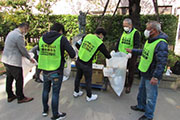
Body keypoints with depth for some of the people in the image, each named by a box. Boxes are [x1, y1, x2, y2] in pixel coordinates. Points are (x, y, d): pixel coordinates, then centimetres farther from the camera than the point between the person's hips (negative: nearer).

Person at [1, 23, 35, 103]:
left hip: (6, 60, 10)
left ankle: (10, 96, 32)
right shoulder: (19, 36, -19)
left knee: (9, 78, 18)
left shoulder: (11, 33, 12)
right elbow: (23, 49, -14)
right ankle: (21, 98, 16)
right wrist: (30, 58, 0)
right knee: (19, 80, 3)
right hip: (14, 62, -10)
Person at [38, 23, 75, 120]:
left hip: (45, 70, 5)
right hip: (56, 71, -5)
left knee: (46, 89, 24)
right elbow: (72, 54, -15)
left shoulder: (42, 38, 2)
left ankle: (45, 110, 42)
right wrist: (71, 55, 8)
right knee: (55, 93, 9)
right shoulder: (62, 39, -13)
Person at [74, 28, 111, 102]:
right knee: (88, 80, 14)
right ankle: (89, 97, 36)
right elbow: (107, 54, 0)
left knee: (78, 77, 23)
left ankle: (76, 92, 45)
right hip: (86, 65, -5)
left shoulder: (87, 36, 1)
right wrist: (111, 59, 22)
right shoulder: (100, 43, -10)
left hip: (78, 61, 5)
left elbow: (77, 44, 6)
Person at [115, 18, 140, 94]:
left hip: (131, 56, -6)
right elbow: (119, 42, 15)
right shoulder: (124, 32, 10)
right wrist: (116, 50, 5)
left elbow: (137, 45, -18)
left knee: (130, 72, 7)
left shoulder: (135, 33, -10)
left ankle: (128, 86, 23)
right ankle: (124, 83, 34)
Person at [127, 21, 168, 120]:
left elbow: (162, 63, -28)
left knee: (150, 96, 7)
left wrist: (155, 76, -30)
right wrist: (132, 51, 23)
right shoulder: (150, 40, 7)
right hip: (145, 73, 10)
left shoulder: (161, 44, -24)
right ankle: (141, 106, 47)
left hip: (151, 76, -9)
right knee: (142, 91, 25)